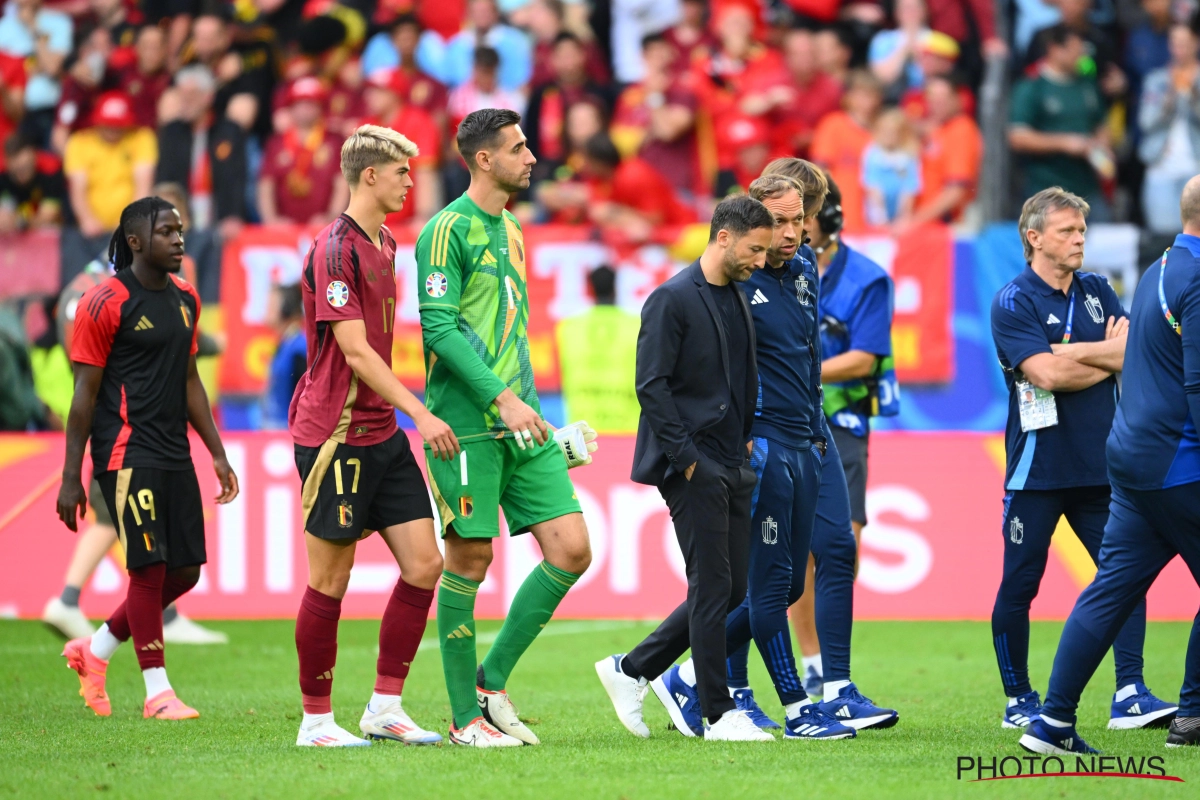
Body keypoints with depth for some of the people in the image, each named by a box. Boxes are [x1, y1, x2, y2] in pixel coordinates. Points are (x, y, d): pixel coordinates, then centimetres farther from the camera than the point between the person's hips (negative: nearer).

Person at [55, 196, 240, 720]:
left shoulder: (185, 300, 14)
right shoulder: (106, 303, -8)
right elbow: (85, 392, -8)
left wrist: (217, 452, 18)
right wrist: (71, 478, -9)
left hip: (174, 455, 8)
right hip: (126, 453, -8)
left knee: (185, 570, 6)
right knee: (149, 566, -8)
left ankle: (94, 651, 23)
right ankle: (157, 692, 0)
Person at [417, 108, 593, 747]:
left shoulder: (510, 232, 19)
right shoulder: (448, 231, -7)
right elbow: (439, 327, -15)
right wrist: (502, 398, -21)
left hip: (521, 424, 8)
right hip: (467, 424, -8)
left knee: (571, 550, -1)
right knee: (470, 560, -3)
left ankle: (491, 682, 10)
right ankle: (466, 717, 5)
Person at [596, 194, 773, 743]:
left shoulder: (740, 300, 15)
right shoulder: (672, 300, -10)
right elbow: (651, 384, -15)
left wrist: (746, 439, 14)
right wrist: (687, 458, -16)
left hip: (733, 467, 8)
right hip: (693, 469, -8)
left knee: (733, 590, 7)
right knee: (713, 587, -7)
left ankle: (631, 671, 18)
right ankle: (719, 714, -1)